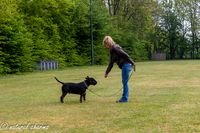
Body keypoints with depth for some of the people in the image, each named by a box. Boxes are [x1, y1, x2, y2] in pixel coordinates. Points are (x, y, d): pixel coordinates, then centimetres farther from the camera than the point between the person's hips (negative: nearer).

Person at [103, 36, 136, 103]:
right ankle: (124, 98, 21)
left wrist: (132, 63, -21)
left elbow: (125, 55, -20)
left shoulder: (114, 48, -14)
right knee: (124, 82, 13)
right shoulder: (111, 50, 16)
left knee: (125, 82, -4)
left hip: (126, 65, -10)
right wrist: (107, 72, 24)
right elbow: (111, 63, 22)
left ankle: (125, 98, 2)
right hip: (124, 66, 10)